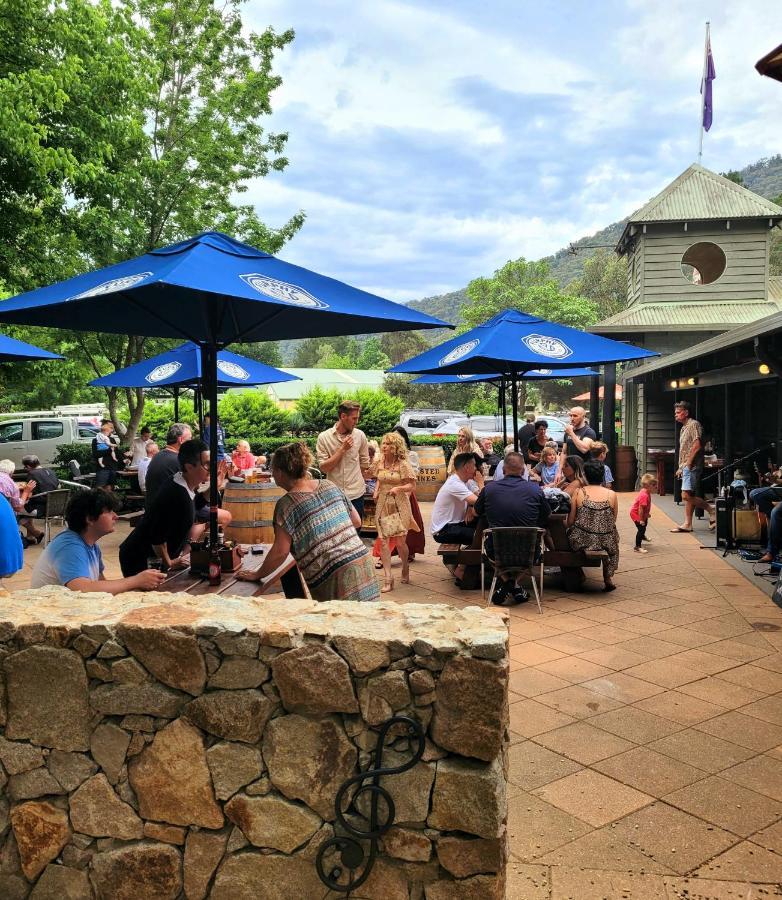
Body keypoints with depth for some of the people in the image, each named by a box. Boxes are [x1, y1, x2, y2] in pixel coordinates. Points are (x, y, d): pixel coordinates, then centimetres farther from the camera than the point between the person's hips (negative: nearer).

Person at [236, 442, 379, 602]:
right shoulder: (330, 486, 10)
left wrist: (257, 575, 6)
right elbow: (357, 521, 15)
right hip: (362, 561, 6)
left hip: (331, 579, -6)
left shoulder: (287, 504, -7)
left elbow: (280, 552, -8)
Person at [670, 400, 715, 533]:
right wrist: (681, 467, 20)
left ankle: (711, 510, -4)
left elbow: (697, 445, -19)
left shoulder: (694, 424, -9)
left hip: (691, 466, -10)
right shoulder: (684, 428, 21)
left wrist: (688, 463, -18)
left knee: (687, 495, -16)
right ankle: (687, 524, 10)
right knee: (689, 497, 9)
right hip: (685, 467, 10)